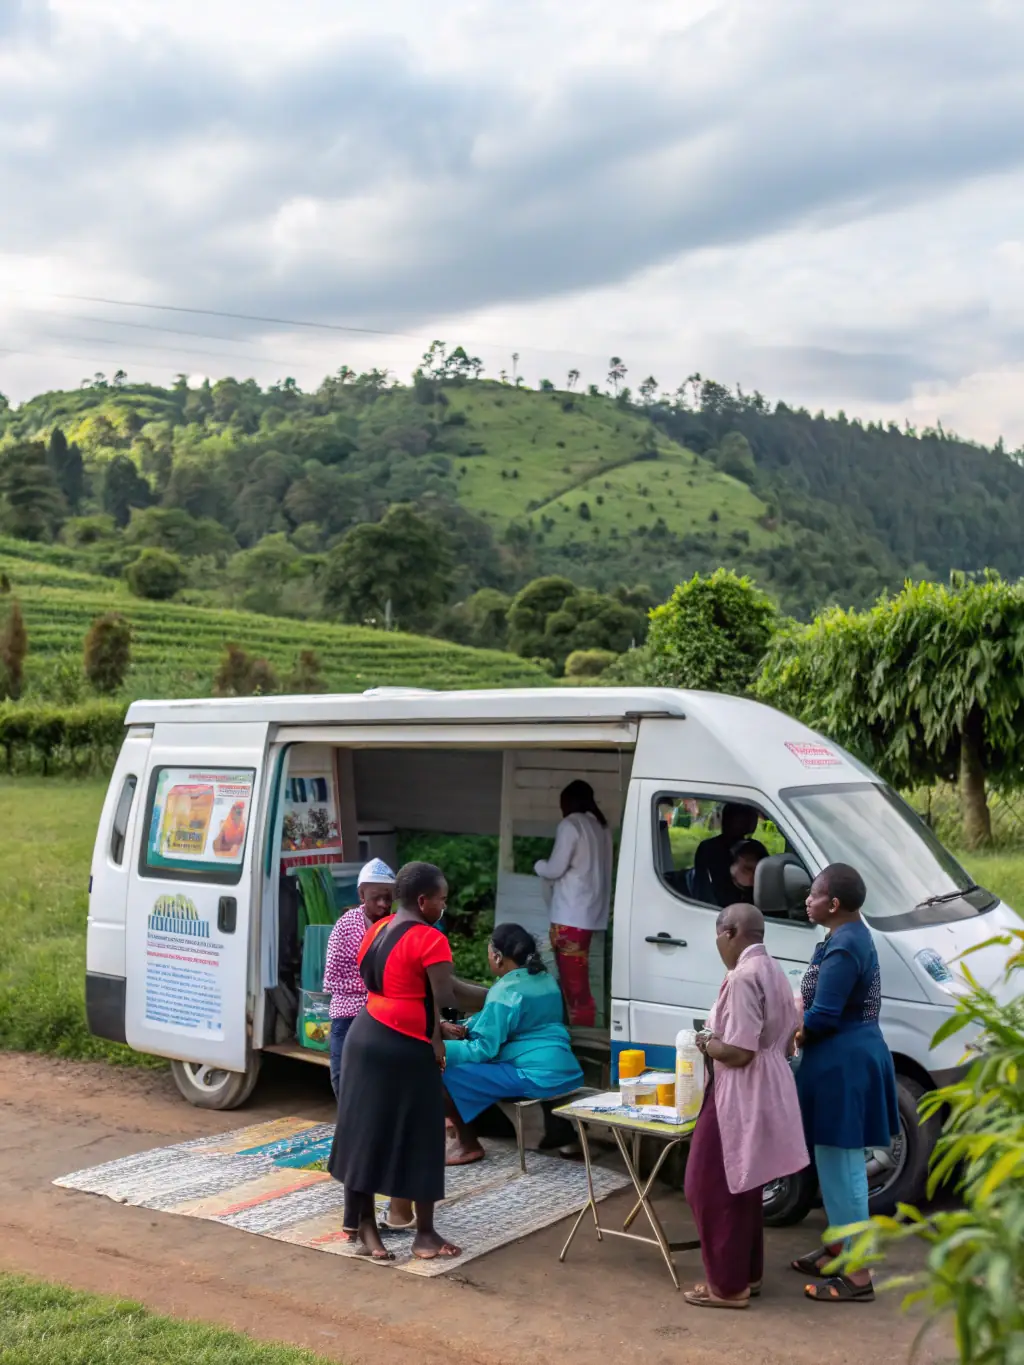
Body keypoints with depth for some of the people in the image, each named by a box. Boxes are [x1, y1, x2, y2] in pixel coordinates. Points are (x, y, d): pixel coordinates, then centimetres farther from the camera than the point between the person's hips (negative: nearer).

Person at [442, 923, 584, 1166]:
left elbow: (484, 1049, -14)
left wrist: (441, 1049, -6)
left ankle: (467, 1144, 5)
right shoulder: (546, 979, 15)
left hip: (537, 1078, -10)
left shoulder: (505, 991, -12)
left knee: (446, 1075, -7)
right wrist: (465, 1028, 12)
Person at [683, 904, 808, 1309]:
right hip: (767, 1091, 10)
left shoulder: (743, 976, -21)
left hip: (740, 1096, -10)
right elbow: (786, 1041, 16)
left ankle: (728, 1285, 9)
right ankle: (747, 1273, 29)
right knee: (742, 1185, 20)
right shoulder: (772, 970, 9)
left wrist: (706, 1043, -6)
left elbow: (739, 1052, -25)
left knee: (713, 1187, 2)